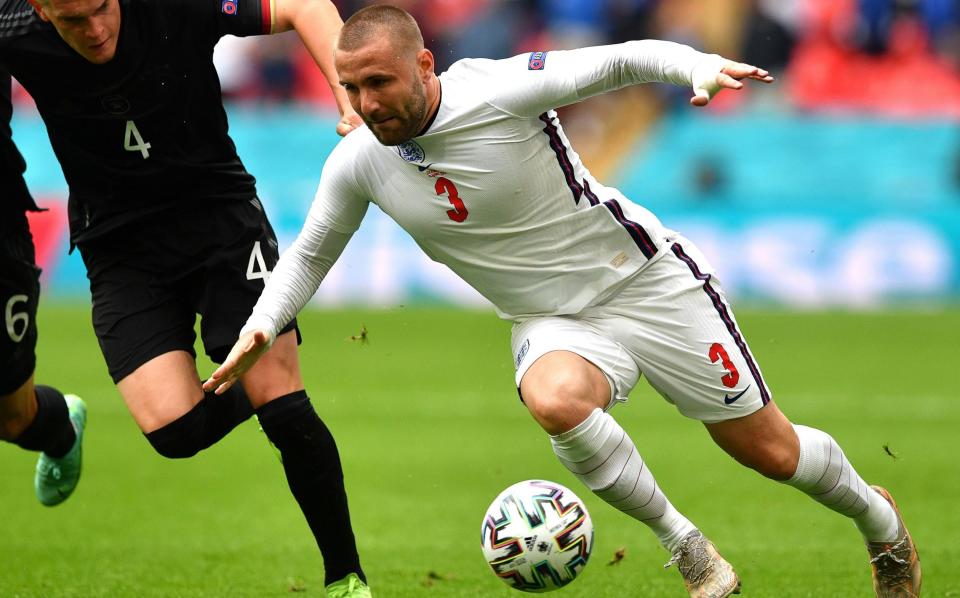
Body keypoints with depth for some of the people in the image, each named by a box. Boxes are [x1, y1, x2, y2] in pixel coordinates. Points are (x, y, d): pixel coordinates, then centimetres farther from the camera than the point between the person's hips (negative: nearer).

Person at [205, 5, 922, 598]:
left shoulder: (500, 90, -24)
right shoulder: (357, 164, -10)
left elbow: (624, 61, -19)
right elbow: (311, 252, 9)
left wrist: (699, 65, -37)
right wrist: (260, 330, -4)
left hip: (645, 279, -3)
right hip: (553, 323, 3)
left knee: (768, 449, 3)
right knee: (555, 399, -34)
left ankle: (877, 517, 38)